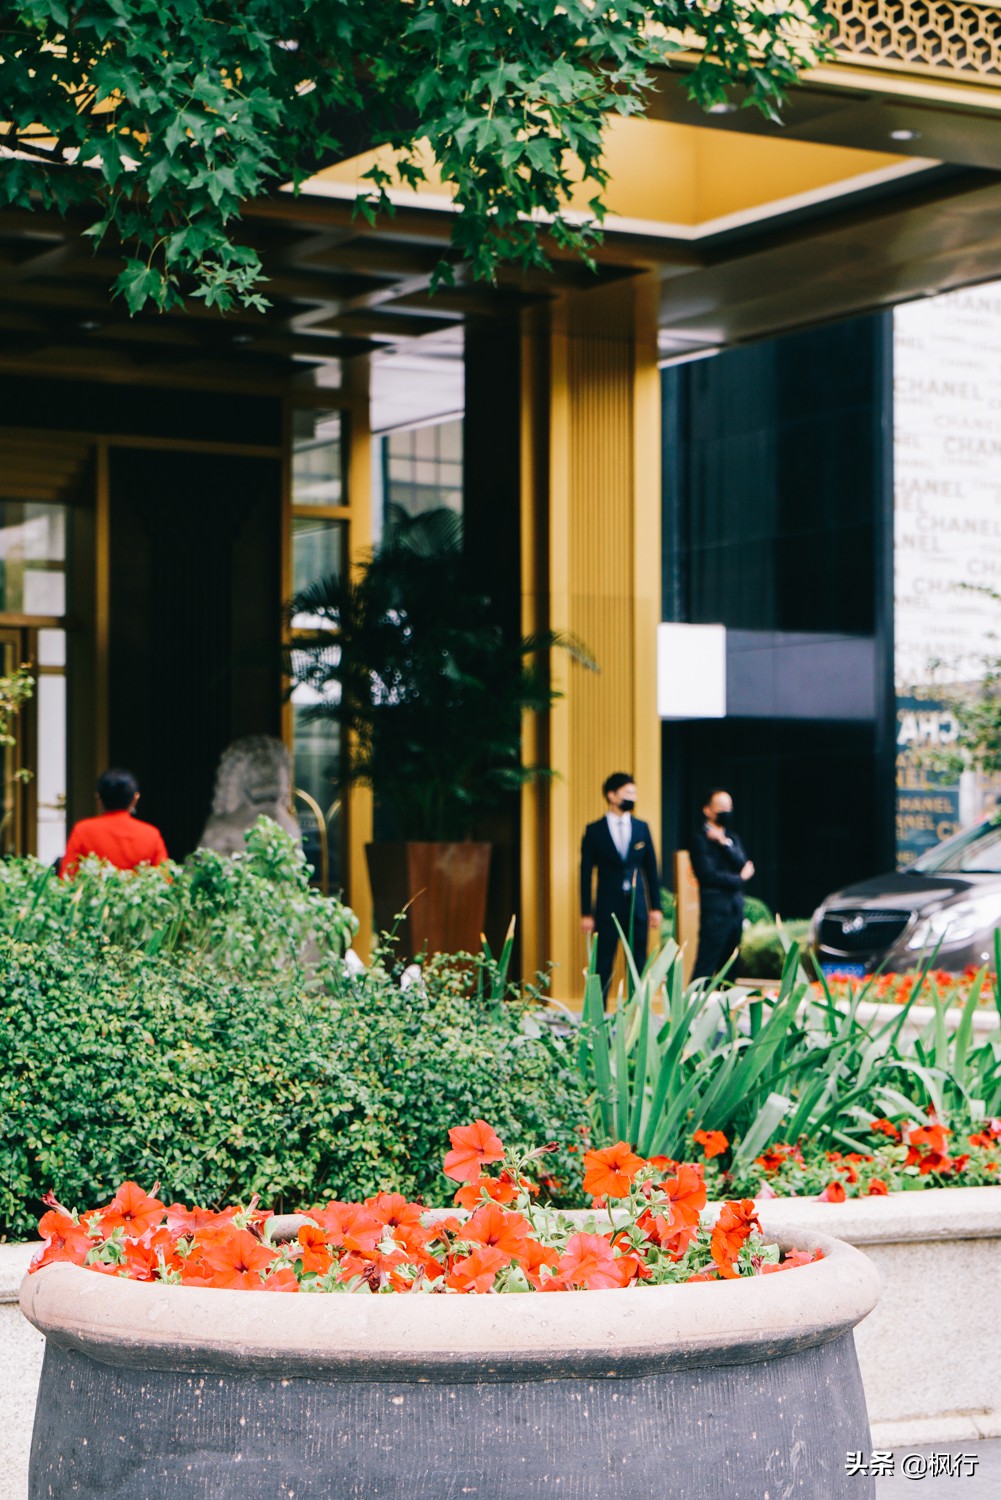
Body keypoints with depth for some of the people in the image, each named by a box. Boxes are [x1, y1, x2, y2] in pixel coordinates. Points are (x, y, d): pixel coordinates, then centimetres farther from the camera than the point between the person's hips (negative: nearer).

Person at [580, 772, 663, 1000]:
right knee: (603, 965, -2)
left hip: (637, 905, 3)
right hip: (607, 906, -3)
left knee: (639, 964, 5)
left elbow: (651, 869, 11)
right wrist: (586, 913, -5)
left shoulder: (641, 828, 9)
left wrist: (655, 907, 6)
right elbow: (586, 873, 0)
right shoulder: (594, 831, 0)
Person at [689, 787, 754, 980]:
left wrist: (724, 843, -10)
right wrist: (740, 878, -3)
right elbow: (708, 875, -14)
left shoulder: (731, 838, 17)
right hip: (715, 909, -7)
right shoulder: (701, 839, -5)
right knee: (706, 965, -9)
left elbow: (742, 864, 2)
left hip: (736, 908, 7)